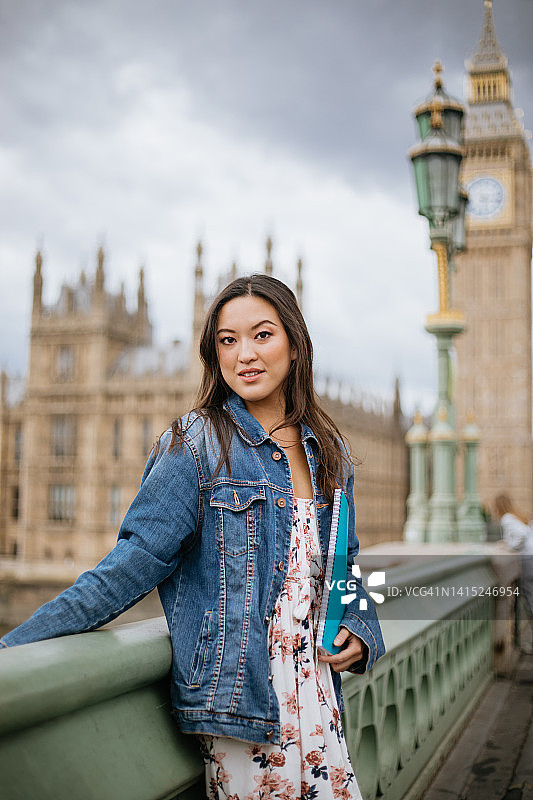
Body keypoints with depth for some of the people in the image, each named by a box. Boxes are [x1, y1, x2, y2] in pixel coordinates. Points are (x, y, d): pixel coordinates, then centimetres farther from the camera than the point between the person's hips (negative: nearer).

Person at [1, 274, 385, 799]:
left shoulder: (329, 452, 10)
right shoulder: (197, 444, -7)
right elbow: (136, 560, -10)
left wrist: (356, 631, 3)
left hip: (315, 695, 6)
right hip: (235, 692, -5)